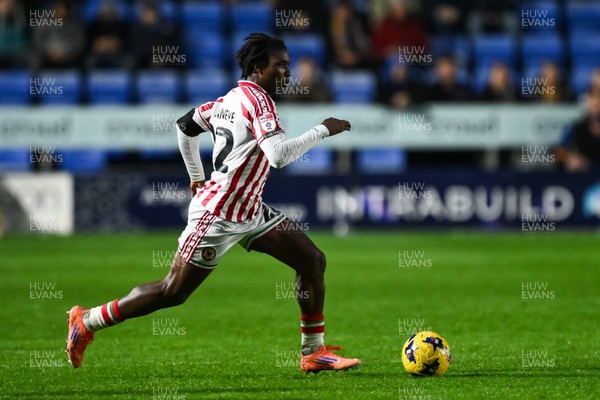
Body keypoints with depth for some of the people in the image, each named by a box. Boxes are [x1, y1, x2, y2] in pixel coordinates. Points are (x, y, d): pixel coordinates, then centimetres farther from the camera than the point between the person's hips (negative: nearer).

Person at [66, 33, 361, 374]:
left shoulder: (231, 99, 8)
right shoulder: (257, 99, -19)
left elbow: (186, 125, 21)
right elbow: (279, 155, -33)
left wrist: (197, 176, 28)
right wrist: (323, 130, -23)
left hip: (250, 210, 10)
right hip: (217, 215, -10)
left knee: (313, 260, 3)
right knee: (173, 293, -2)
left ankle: (314, 352, 8)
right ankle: (87, 322, 11)